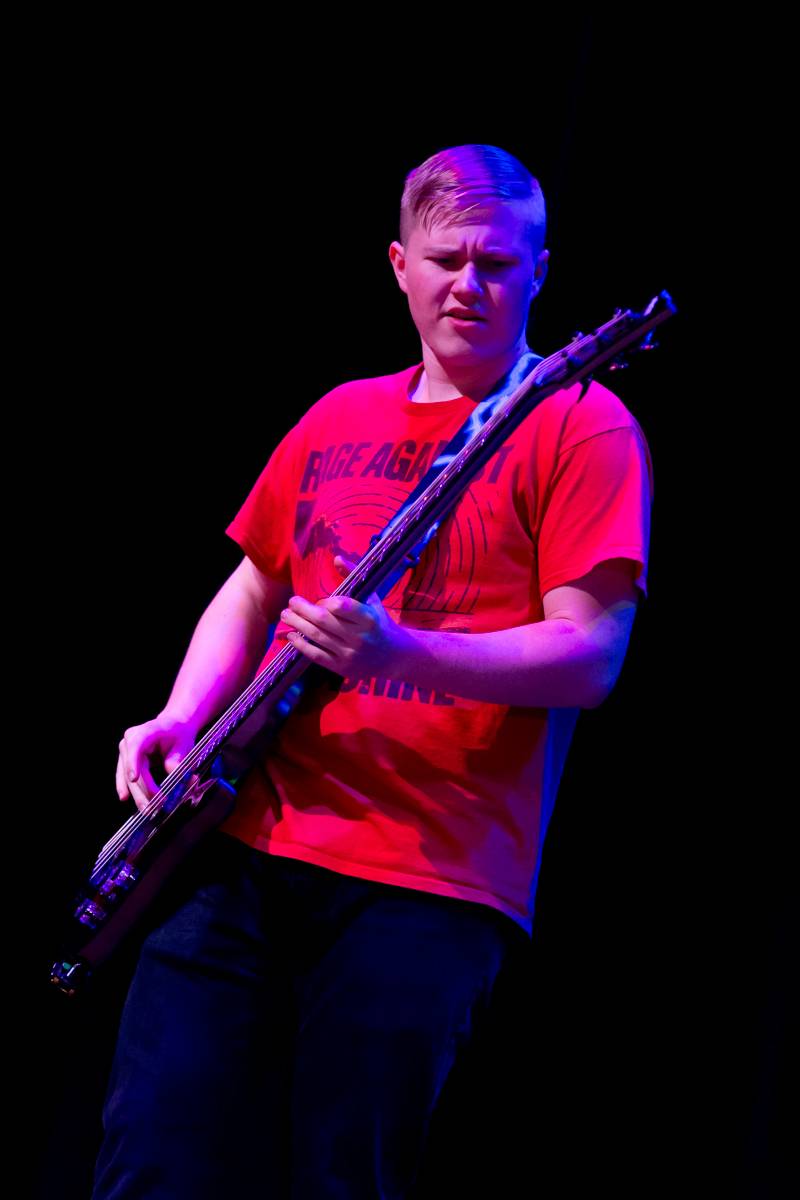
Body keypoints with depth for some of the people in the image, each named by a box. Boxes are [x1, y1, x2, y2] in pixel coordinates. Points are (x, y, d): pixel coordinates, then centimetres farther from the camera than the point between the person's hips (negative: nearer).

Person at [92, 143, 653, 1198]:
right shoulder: (340, 418, 19)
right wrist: (181, 719, 7)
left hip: (430, 885, -5)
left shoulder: (584, 428, 1)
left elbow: (589, 658, -10)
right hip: (247, 845, 5)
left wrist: (397, 652, -23)